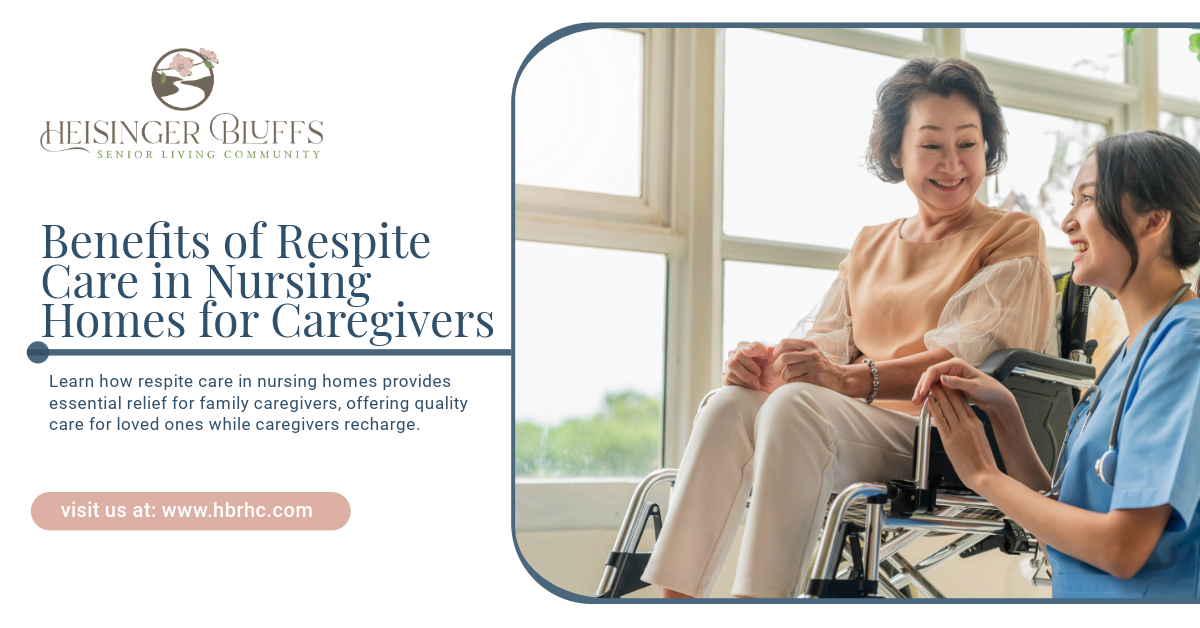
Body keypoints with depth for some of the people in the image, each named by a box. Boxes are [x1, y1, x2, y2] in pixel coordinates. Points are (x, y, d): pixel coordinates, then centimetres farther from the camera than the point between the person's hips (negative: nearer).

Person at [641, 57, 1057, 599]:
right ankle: (674, 598, -28)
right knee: (730, 402, -22)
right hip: (857, 425, 6)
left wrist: (848, 378, -26)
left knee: (796, 404, -32)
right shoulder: (870, 246, 25)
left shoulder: (1013, 240, 6)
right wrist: (768, 363, -12)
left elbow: (973, 358, -11)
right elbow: (826, 338, 14)